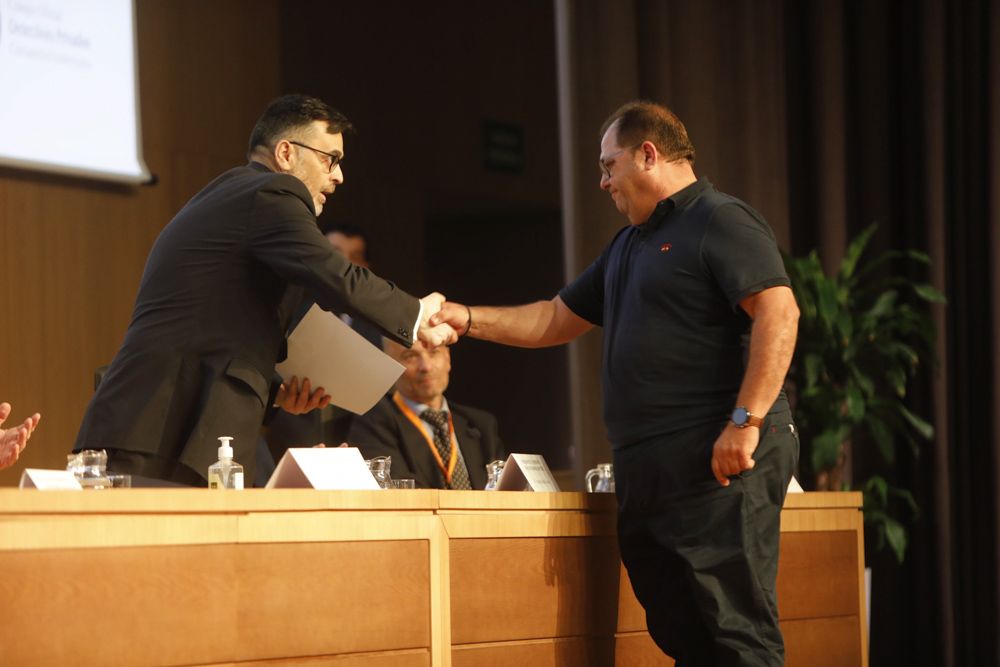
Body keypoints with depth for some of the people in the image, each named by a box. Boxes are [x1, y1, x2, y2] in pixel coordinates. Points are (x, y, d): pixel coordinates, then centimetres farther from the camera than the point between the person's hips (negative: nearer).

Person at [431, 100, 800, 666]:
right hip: (646, 470, 9)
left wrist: (746, 420, -23)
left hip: (718, 464, -9)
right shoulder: (629, 246, 25)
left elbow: (779, 312, -17)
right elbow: (558, 320, 31)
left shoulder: (722, 221, -5)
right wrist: (469, 320, 20)